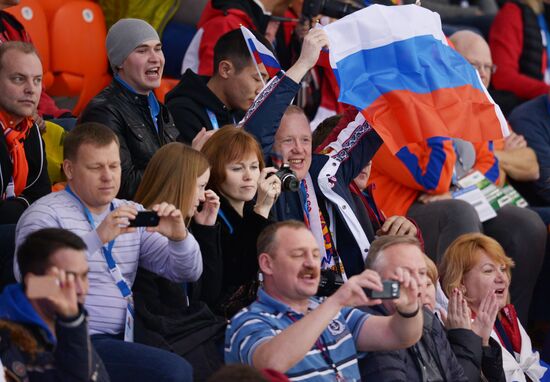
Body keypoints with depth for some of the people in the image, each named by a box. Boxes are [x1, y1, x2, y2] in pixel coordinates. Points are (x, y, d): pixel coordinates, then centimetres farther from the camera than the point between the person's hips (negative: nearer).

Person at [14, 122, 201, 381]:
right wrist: (98, 237, -30)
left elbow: (187, 273, 12)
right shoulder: (46, 214, -3)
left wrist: (179, 237, -10)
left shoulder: (132, 214, 17)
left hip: (122, 342, 7)